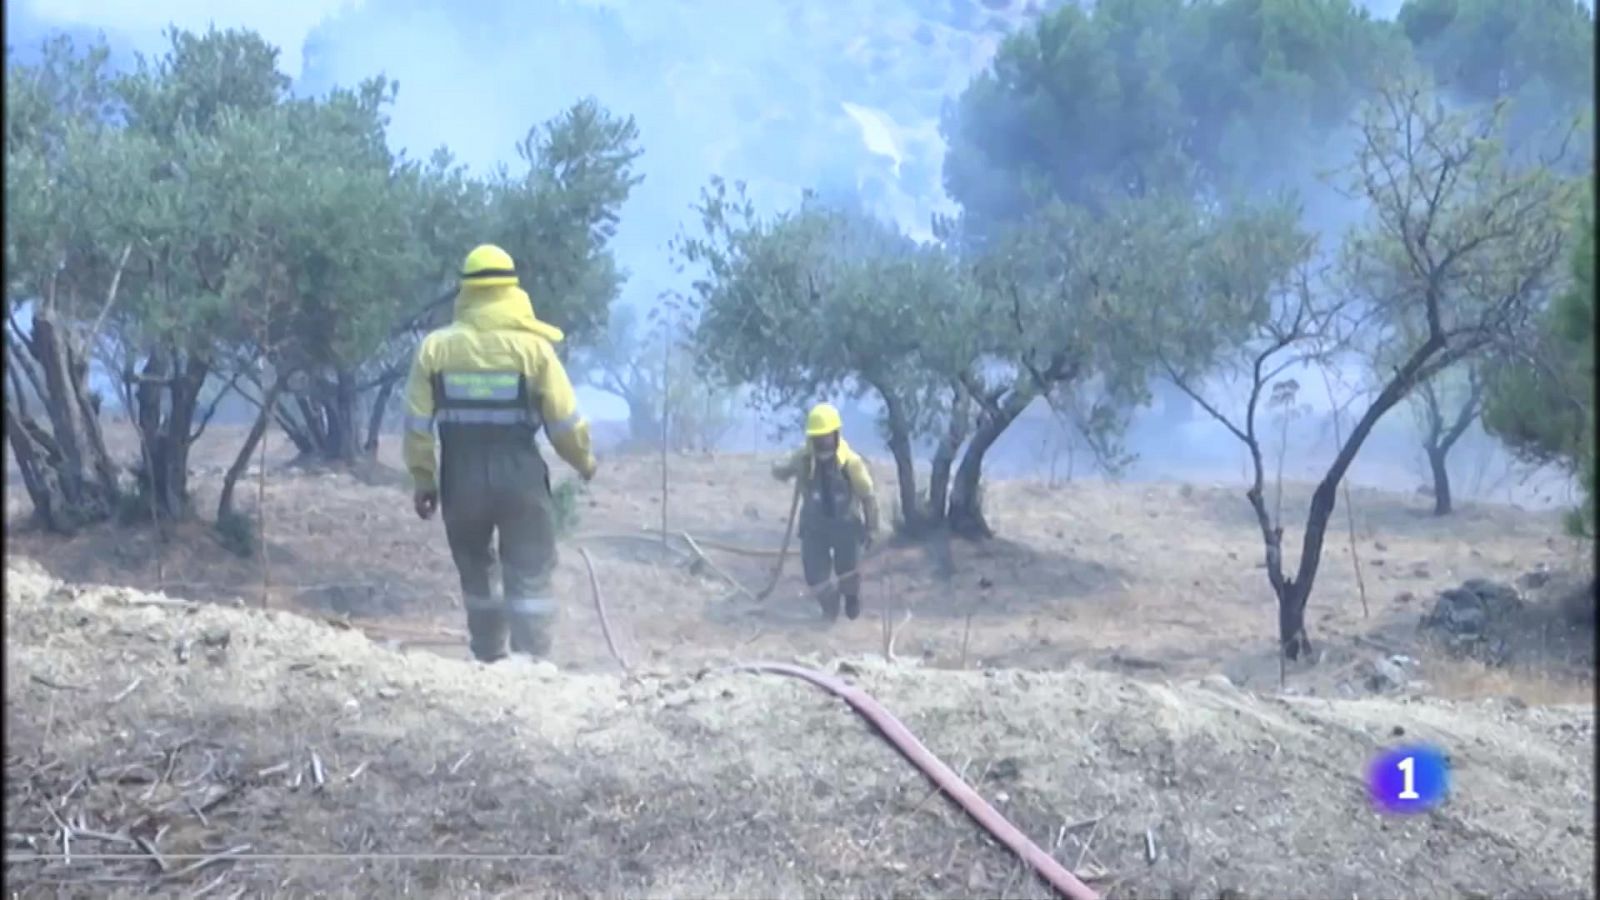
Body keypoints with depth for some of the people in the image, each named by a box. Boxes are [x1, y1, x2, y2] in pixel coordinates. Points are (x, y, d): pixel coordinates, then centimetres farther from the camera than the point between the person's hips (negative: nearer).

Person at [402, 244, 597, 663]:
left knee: (475, 575, 18)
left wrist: (422, 478, 11)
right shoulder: (532, 345, -6)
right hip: (520, 478, -2)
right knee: (529, 577, 2)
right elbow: (565, 420, -5)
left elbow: (417, 421, 1)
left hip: (461, 479, 2)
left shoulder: (435, 346, 0)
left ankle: (489, 659, 23)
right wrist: (584, 460, 13)